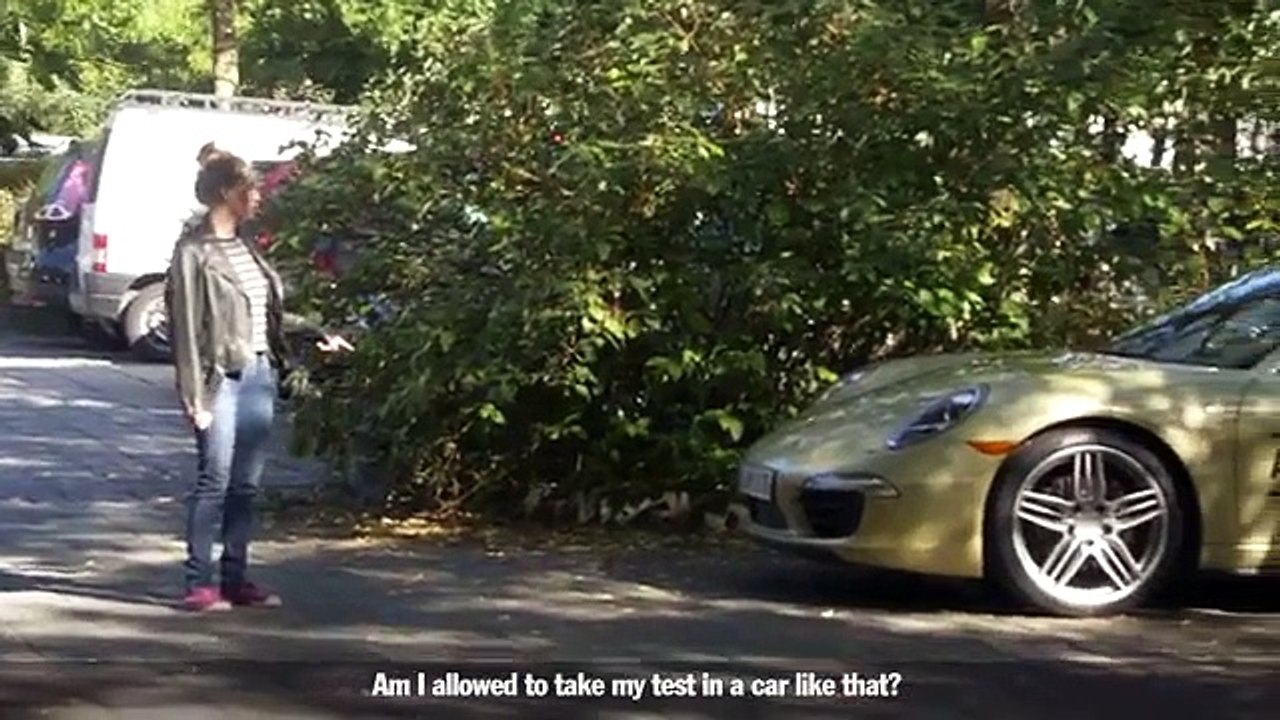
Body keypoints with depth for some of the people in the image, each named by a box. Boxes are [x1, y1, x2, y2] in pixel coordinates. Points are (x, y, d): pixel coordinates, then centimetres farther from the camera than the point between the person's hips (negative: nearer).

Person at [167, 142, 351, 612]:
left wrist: (315, 339, 13)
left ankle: (235, 577, 16)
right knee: (214, 480, -5)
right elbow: (186, 326, -11)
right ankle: (199, 582, 2)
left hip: (259, 374, 7)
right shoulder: (194, 251, -8)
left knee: (246, 484, 9)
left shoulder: (245, 245, 14)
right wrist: (195, 394, -16)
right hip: (222, 376, -7)